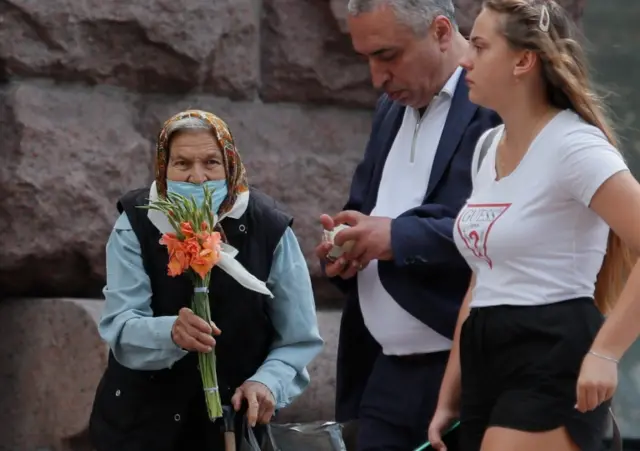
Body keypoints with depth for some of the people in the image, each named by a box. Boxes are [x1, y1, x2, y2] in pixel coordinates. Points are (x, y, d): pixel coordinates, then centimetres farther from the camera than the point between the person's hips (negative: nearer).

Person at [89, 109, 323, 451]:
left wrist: (268, 382, -25)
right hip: (143, 422, 0)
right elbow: (120, 327, -21)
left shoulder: (268, 227, -12)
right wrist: (171, 333, -42)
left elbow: (299, 340, -5)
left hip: (235, 420, 0)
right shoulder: (135, 225, -11)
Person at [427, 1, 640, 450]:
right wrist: (450, 397, 18)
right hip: (487, 364, 9)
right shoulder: (488, 146, 14)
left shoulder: (573, 145, -12)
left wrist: (603, 354, -23)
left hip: (551, 366, -9)